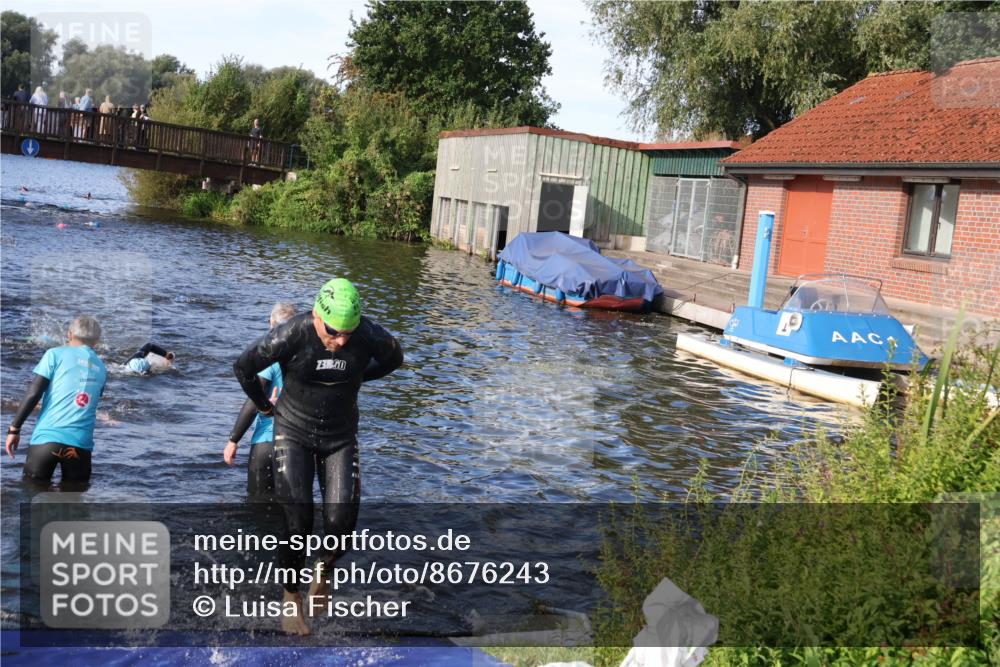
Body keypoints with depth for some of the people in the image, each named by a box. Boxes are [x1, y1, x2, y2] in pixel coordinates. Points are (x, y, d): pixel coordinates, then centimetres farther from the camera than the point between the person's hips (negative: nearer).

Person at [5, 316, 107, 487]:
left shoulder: (56, 354, 6)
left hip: (48, 437, -2)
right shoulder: (101, 368, 18)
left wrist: (14, 429, 3)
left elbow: (33, 394, -2)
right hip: (81, 443, 2)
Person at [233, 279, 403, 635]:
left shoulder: (369, 335, -18)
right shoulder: (292, 334, -24)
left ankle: (324, 570, 27)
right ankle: (291, 596, 17)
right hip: (294, 434, -2)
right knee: (297, 524, -8)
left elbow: (394, 358, 8)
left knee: (341, 524, -7)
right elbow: (243, 367, -7)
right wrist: (265, 406, 4)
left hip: (341, 437, 2)